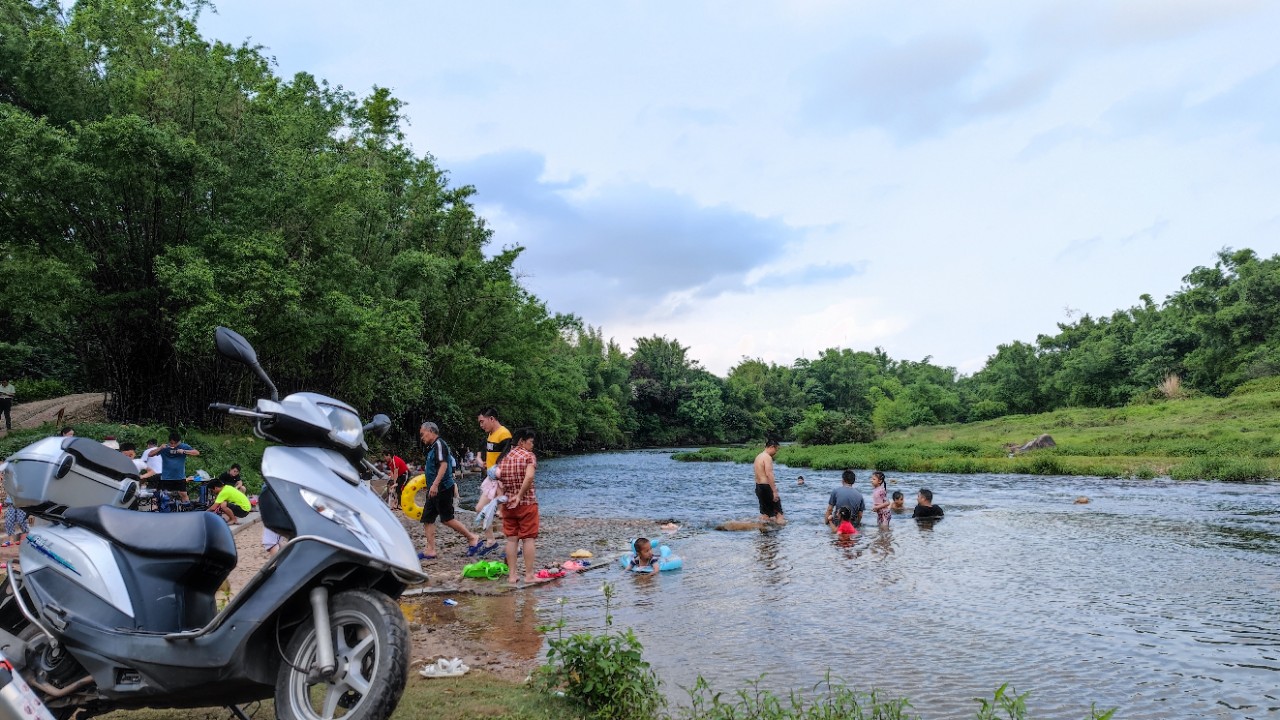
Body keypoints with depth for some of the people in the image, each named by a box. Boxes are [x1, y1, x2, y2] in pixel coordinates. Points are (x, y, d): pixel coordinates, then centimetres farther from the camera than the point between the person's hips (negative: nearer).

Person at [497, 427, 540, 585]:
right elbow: (529, 477, -24)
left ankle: (512, 575, 12)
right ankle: (529, 575, 5)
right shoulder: (529, 456, -8)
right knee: (529, 538, 2)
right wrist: (520, 495, -16)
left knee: (511, 539, 10)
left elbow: (496, 477, -1)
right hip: (527, 503, -5)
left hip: (508, 504, 5)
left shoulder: (505, 458, 9)